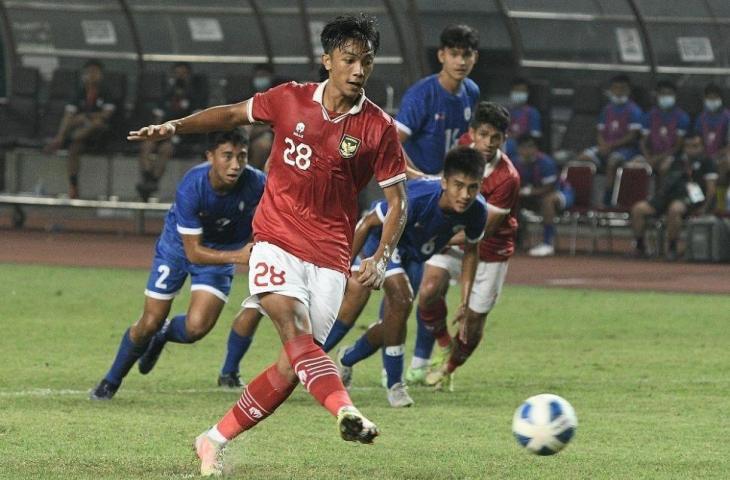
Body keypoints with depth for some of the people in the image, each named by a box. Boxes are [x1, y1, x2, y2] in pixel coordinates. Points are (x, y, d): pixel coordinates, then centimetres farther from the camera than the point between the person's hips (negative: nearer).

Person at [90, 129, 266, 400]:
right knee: (150, 323, 1)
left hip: (224, 249, 1)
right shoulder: (191, 187, -35)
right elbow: (194, 252, -30)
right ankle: (111, 382, 28)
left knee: (196, 328, -17)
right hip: (180, 243, -1)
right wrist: (237, 257, -43)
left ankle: (163, 335, 21)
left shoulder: (255, 185, -30)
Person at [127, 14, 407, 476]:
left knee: (295, 364, -4)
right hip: (277, 240, 0)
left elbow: (398, 200, 1)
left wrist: (382, 257, -13)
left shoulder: (379, 128, -4)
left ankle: (215, 441, 11)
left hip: (330, 255, 0)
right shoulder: (291, 100, -1)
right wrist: (175, 126, 5)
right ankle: (345, 410, -47)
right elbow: (234, 113, 16)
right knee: (295, 329, -27)